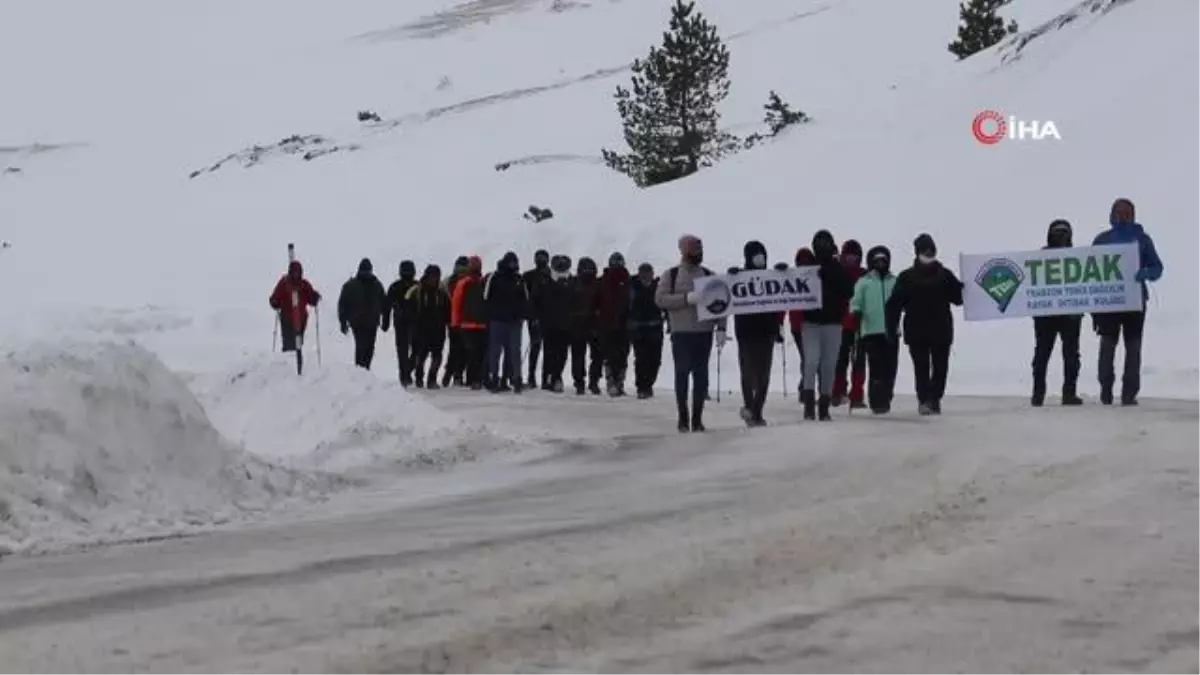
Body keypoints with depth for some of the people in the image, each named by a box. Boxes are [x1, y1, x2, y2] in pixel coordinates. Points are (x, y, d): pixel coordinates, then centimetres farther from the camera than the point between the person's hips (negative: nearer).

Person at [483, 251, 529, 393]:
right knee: (495, 350, 0)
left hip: (514, 321, 3)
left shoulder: (519, 280, 12)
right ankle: (493, 380, 4)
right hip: (497, 321, -3)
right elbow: (487, 298, -3)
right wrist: (489, 315, -8)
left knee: (514, 351, 1)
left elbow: (525, 300, 17)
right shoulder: (494, 278, -1)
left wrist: (524, 315, 4)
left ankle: (516, 380, 2)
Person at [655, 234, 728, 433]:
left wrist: (721, 328, -3)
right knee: (682, 373, -2)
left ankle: (698, 418, 7)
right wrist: (686, 299, -17)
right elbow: (660, 299, -7)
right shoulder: (672, 274, 3)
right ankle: (683, 418, 4)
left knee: (701, 375, 1)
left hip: (704, 332, 2)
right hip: (681, 332, -2)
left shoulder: (709, 275, 10)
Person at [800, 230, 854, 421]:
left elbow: (848, 292, -3)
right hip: (811, 321, -1)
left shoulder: (839, 268, 4)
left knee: (829, 365, 4)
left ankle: (824, 407, 11)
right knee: (811, 361, -14)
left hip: (833, 323, 1)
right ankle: (809, 405, -13)